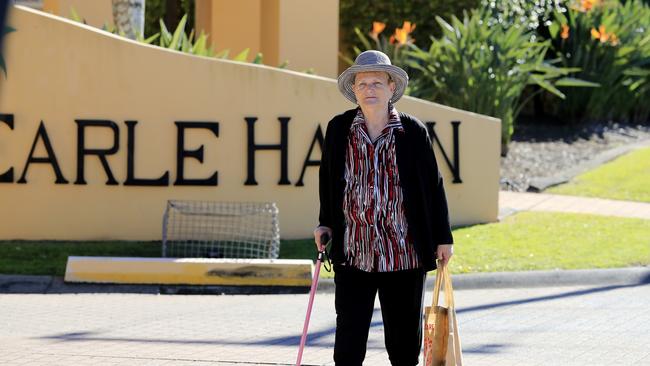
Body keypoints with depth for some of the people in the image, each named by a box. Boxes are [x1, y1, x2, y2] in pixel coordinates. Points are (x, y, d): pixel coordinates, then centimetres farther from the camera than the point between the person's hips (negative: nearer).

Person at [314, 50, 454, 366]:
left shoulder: (413, 131, -2)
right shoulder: (338, 129, 3)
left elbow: (433, 185, 3)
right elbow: (327, 180, 16)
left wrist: (442, 237, 3)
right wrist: (325, 223, 10)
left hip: (404, 254, 0)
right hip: (353, 255, 1)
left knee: (404, 340, 9)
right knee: (349, 339, -2)